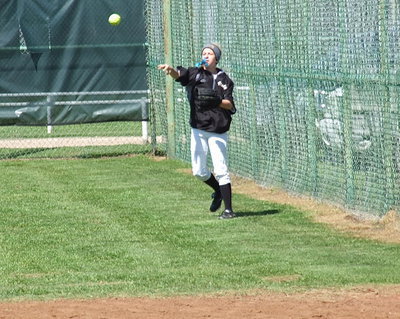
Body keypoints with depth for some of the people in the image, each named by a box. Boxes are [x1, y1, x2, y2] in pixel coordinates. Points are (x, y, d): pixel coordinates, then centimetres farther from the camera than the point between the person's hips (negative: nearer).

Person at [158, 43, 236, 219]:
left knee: (221, 170, -9)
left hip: (218, 132, -2)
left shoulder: (224, 79, 2)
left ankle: (228, 209, -4)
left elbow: (230, 104, -4)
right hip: (198, 130, 2)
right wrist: (170, 69, -39)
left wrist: (216, 101, -24)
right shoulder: (195, 73, 3)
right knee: (199, 171, 6)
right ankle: (218, 191, 33)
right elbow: (180, 74, -17)